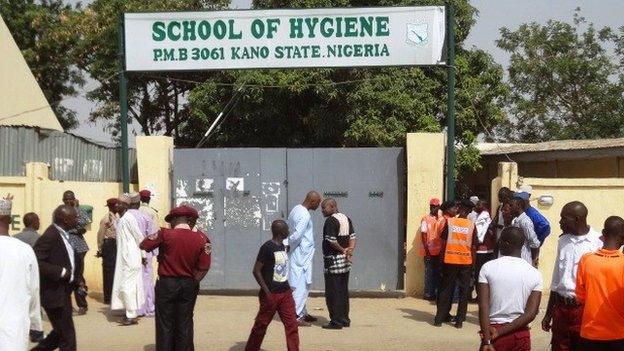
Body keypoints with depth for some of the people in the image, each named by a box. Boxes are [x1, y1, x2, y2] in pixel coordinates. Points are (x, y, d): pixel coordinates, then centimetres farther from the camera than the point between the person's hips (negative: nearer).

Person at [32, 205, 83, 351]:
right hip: (54, 293, -9)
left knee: (60, 332, 19)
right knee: (67, 335, 0)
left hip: (63, 292, 9)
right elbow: (35, 262, -28)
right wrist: (60, 272, -26)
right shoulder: (49, 236, -21)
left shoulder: (64, 234, 8)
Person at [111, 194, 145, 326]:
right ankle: (132, 313, 20)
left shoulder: (128, 218, -15)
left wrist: (143, 255, -9)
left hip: (131, 258, -9)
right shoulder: (120, 219, 12)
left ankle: (132, 316, -2)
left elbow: (140, 237, -13)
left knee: (127, 286, -7)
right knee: (128, 285, 12)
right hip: (123, 258, 9)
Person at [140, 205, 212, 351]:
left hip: (166, 284, -2)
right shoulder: (201, 239, -5)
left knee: (165, 324, 7)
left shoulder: (165, 234, -13)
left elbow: (144, 245, -1)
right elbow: (204, 268, -5)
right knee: (184, 324, 12)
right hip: (189, 285, 3)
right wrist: (192, 284, 7)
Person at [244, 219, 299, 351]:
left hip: (285, 293, 7)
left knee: (292, 325, 1)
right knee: (261, 325, 7)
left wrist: (287, 287, 16)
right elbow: (256, 271, -17)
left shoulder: (283, 246, 8)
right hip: (271, 294, -7)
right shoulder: (267, 247, -16)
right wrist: (267, 292, -19)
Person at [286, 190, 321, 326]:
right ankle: (297, 317, -2)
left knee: (304, 285, 17)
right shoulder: (305, 215, -21)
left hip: (297, 254, 10)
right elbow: (297, 235, -27)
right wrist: (286, 243, -12)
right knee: (301, 286, -5)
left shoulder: (296, 209, 11)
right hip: (302, 255, -10)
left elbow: (289, 228, 15)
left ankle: (303, 313, 26)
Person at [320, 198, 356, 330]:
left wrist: (342, 250, -7)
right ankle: (345, 319, 19)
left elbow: (331, 240, -20)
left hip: (333, 261, -8)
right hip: (345, 261, 8)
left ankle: (336, 322, -1)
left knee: (333, 292, -2)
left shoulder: (331, 220, -14)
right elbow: (352, 236, 5)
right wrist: (350, 250, -8)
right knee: (344, 291, 14)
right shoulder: (346, 219, 12)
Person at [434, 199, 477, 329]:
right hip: (466, 261, 0)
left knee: (446, 290, 9)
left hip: (450, 260, 0)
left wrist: (442, 258, 7)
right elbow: (473, 247, 0)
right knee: (464, 291, 7)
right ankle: (459, 320, 6)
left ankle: (439, 318, 10)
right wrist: (473, 262, 9)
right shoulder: (472, 225, -2)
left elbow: (443, 242, -1)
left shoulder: (449, 222, -3)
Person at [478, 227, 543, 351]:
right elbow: (531, 313, -10)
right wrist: (499, 333, -11)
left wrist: (487, 341, -17)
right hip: (521, 335, 1)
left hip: (494, 329, -1)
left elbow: (483, 306, -14)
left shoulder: (488, 267, -6)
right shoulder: (534, 274, -2)